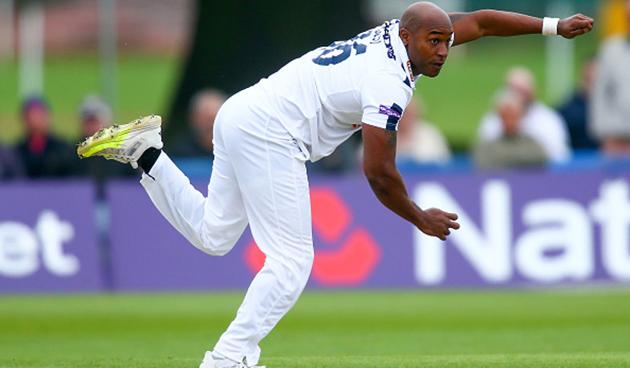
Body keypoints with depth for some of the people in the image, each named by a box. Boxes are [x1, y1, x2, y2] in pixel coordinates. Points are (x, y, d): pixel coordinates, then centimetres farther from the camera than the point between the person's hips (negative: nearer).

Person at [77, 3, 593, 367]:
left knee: (212, 235, 20)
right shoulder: (389, 84, -20)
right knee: (292, 260, -8)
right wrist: (420, 219, -2)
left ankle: (145, 150, 12)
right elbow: (379, 174, -18)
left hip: (239, 118, 10)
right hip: (268, 134, -10)